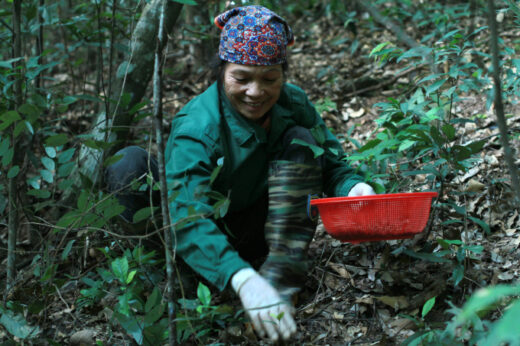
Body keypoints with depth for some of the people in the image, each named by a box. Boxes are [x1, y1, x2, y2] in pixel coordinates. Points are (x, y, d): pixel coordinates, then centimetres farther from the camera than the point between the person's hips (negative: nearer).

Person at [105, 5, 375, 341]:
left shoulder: (293, 105, -11)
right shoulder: (195, 131, -28)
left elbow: (332, 164, -4)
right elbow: (189, 220, -40)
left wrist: (354, 187, -31)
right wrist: (243, 279, -56)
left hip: (260, 237, 4)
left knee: (299, 141, -18)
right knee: (130, 164, -27)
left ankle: (281, 274, -25)